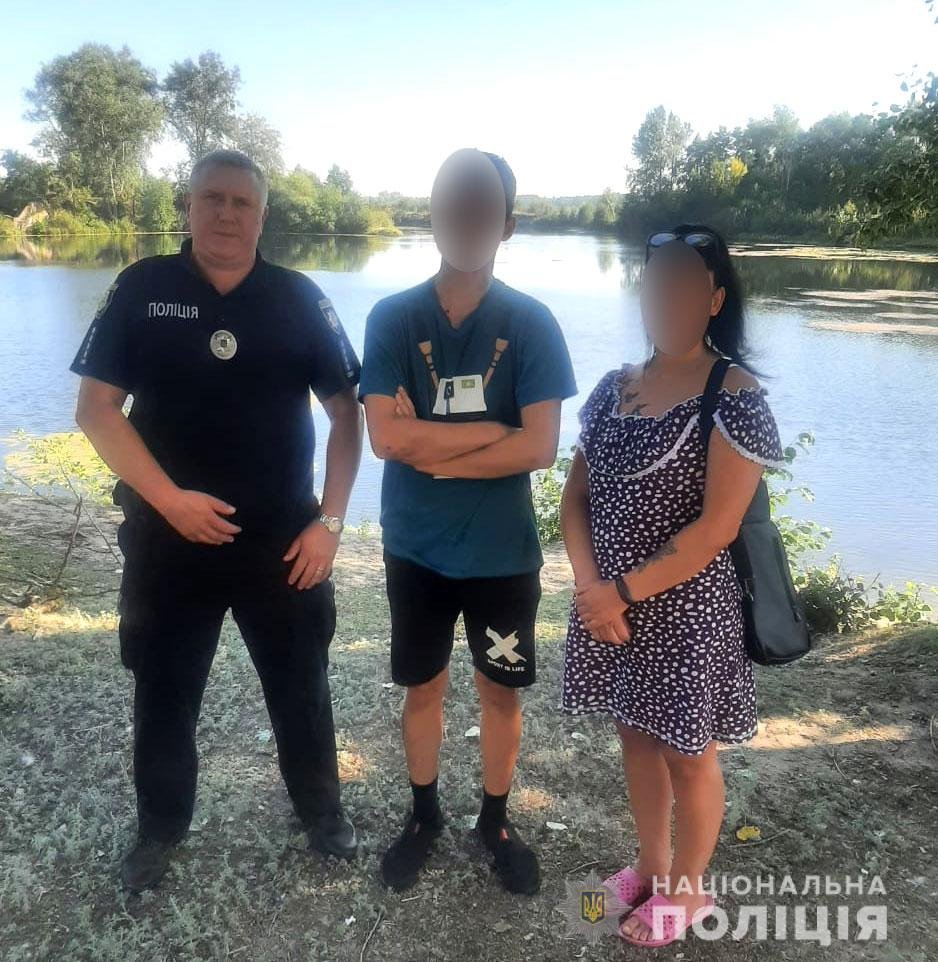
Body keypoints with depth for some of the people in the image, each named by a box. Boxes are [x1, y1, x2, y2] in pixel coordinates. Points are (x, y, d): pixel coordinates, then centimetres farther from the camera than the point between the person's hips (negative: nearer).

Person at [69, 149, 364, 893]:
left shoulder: (299, 298, -1)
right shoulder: (141, 290, -3)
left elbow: (346, 411, 0)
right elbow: (95, 407, -5)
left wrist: (330, 520, -6)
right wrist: (168, 499, -15)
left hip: (283, 537, 1)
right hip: (169, 536, 0)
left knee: (301, 685, 14)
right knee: (164, 692, 15)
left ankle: (320, 806, 38)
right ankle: (161, 826, 38)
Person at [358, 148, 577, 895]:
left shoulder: (531, 323, -7)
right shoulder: (393, 318, -6)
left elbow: (539, 447, -15)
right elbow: (385, 437, -16)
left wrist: (431, 450, -15)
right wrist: (493, 429, -15)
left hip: (504, 552, 0)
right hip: (416, 549, 1)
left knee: (500, 690, 15)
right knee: (424, 687, 17)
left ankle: (496, 820, 38)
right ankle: (424, 815, 39)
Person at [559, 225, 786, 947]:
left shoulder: (735, 397, -15)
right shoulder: (615, 387, 4)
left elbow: (717, 527, -19)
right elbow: (576, 494, 4)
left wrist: (624, 591, -17)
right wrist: (590, 585, -11)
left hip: (685, 609, -6)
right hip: (611, 599, 6)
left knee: (687, 752, 12)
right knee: (638, 735, 21)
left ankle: (688, 890, 36)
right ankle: (652, 867, 43)